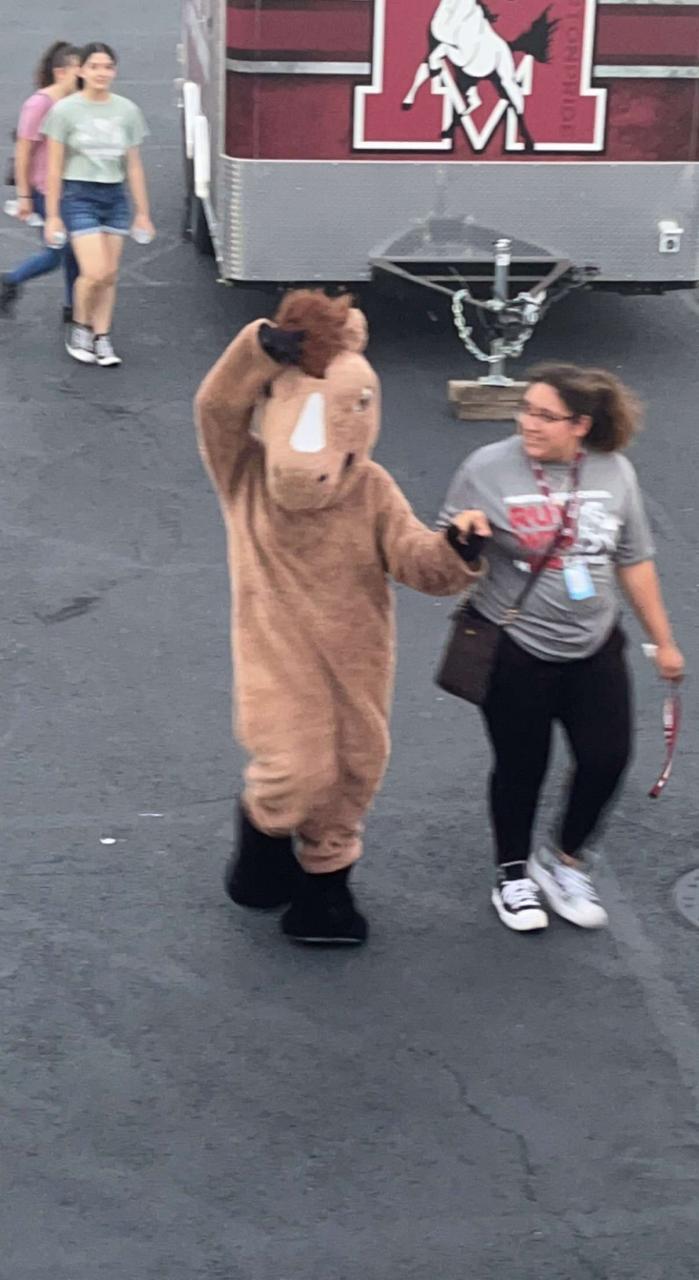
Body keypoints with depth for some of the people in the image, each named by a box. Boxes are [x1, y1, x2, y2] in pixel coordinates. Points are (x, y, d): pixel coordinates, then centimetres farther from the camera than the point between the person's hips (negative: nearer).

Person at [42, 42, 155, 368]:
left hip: (115, 196, 4)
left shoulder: (127, 111, 4)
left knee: (110, 274, 4)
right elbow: (55, 167, -3)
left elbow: (134, 166, 10)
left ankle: (101, 338, 15)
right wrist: (52, 215, -4)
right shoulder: (65, 110, -5)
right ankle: (79, 329, 11)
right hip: (79, 195, -4)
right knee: (95, 272, -13)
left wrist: (142, 212, 10)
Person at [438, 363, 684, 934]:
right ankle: (514, 871, 33)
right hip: (515, 651, -3)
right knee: (521, 765, 8)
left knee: (607, 757, 2)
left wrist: (664, 642, 11)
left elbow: (634, 561, 7)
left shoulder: (614, 472, -3)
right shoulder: (488, 469, -13)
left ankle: (565, 859, 28)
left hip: (594, 649, 3)